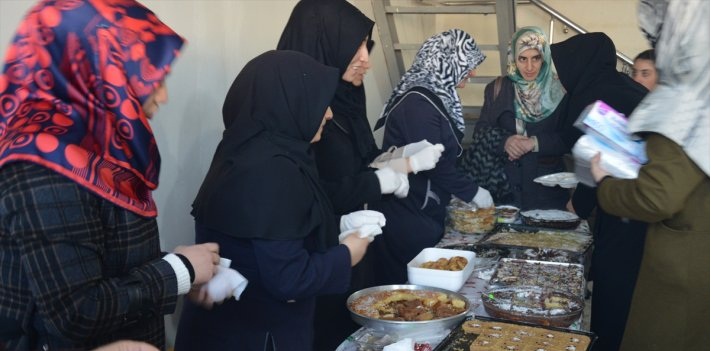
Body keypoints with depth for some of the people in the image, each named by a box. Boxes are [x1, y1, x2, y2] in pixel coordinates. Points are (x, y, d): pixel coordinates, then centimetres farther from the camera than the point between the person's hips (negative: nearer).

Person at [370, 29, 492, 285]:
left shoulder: (434, 96, 8)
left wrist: (461, 193, 12)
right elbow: (433, 163, -21)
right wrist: (472, 192, -11)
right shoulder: (418, 102, -20)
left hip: (425, 210, 9)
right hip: (408, 216, -9)